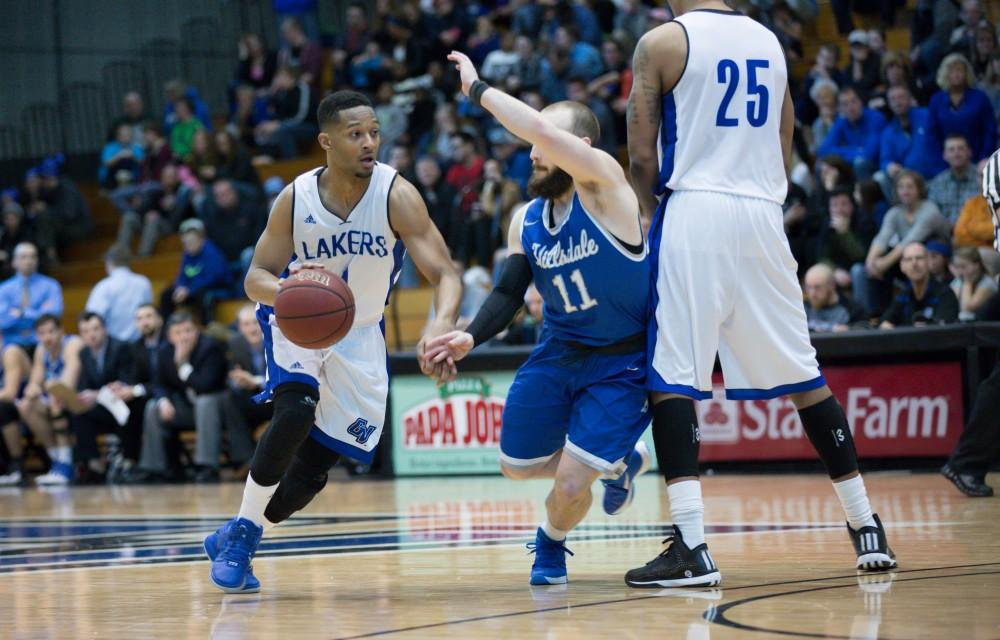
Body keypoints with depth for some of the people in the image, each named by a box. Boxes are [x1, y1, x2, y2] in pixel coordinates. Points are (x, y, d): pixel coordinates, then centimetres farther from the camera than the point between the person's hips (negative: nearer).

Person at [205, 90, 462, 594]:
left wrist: (441, 326, -51)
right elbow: (256, 279, -9)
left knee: (313, 468, 0)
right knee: (296, 410, -30)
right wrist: (288, 290, -35)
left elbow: (445, 274, -28)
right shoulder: (295, 199, -17)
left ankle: (235, 540, 24)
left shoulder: (396, 197, -23)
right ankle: (241, 529, -13)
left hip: (358, 337, 1)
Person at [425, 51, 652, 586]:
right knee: (517, 465, 13)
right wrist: (470, 337, -16)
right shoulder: (525, 221, -1)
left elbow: (544, 129, -38)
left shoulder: (604, 182, -21)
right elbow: (509, 293, 4)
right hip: (558, 351, 7)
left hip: (622, 362, -7)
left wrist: (478, 89, -30)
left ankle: (551, 544, 21)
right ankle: (618, 461, 37)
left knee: (569, 483, -14)